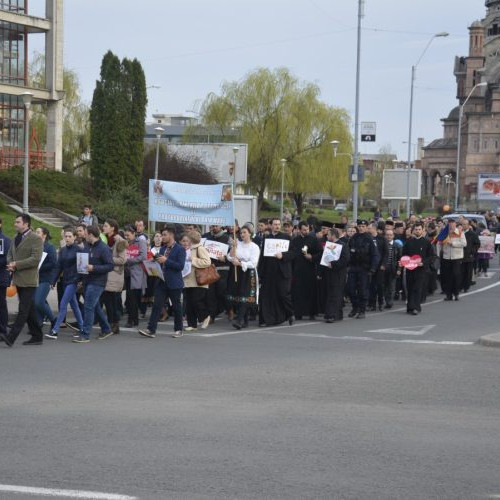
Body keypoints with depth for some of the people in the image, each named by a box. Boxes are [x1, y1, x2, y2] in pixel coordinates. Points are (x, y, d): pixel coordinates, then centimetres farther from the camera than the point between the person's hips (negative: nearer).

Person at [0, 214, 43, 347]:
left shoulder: (35, 239, -10)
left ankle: (11, 337, -18)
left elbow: (35, 259, -19)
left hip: (28, 280, -9)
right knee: (29, 311, 12)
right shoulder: (16, 238, 15)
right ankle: (37, 337, 18)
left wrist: (16, 265, -17)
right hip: (18, 280, 9)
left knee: (23, 310, -10)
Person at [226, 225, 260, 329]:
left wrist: (240, 263, -15)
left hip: (248, 274, -5)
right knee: (236, 297, 1)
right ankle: (244, 321, 12)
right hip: (236, 273, 5)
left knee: (245, 297, -13)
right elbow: (229, 258, 7)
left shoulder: (254, 247, -1)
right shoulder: (237, 244, 12)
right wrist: (233, 248, -6)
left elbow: (253, 263, -9)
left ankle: (239, 320, -21)